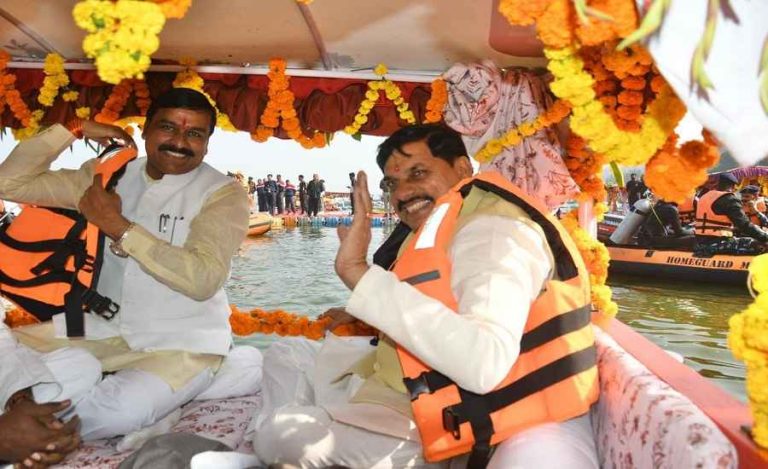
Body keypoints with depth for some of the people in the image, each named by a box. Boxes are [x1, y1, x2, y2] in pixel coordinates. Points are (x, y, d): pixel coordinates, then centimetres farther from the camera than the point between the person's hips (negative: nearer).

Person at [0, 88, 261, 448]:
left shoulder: (223, 194, -10)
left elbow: (203, 279, -24)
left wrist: (118, 226, -23)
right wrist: (75, 129, -6)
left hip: (180, 343, -5)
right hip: (103, 327, 5)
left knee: (120, 412, -31)